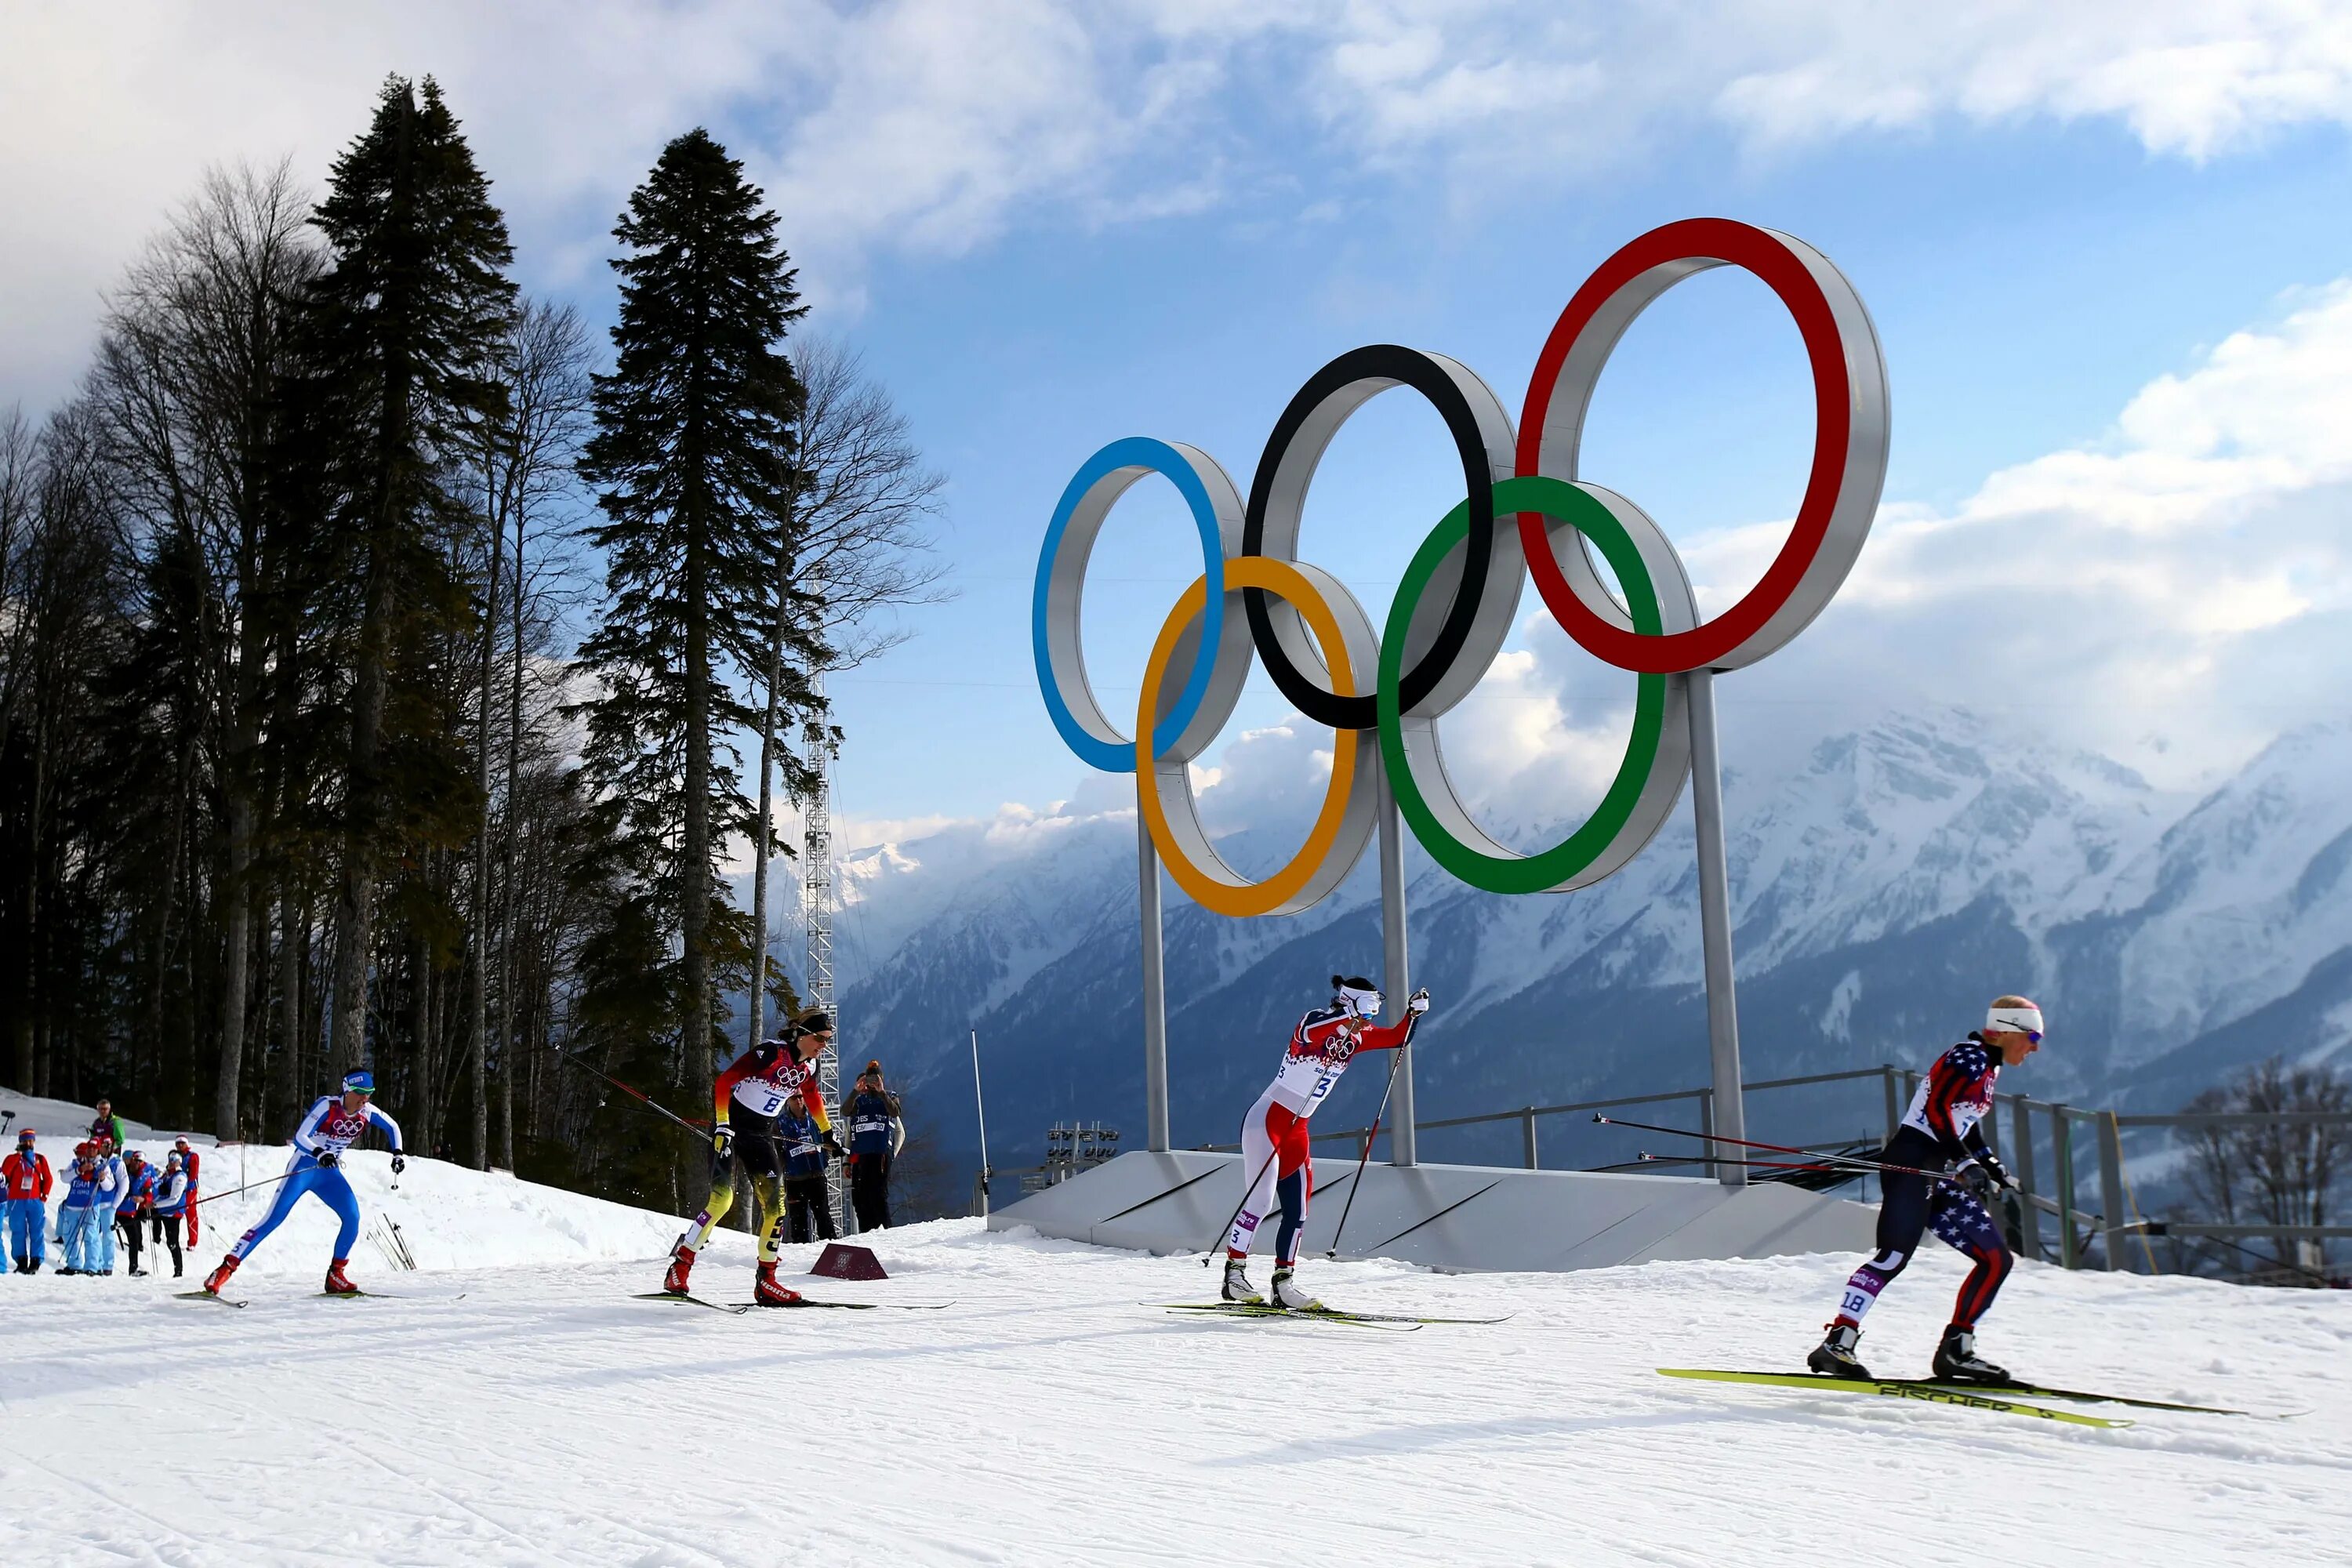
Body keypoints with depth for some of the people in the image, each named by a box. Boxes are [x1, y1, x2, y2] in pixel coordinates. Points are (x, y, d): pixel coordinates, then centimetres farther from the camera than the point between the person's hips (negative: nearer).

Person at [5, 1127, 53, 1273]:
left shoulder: (40, 1159, 13)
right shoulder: (13, 1158, 8)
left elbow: (48, 1179, 14)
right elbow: (4, 1173, -11)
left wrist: (45, 1195, 3)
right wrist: (18, 1156, -14)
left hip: (35, 1201, 1)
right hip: (17, 1201, -1)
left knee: (37, 1232, -3)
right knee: (18, 1232, -2)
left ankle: (36, 1261, -1)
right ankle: (21, 1260, 3)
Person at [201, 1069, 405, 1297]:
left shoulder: (367, 1111, -6)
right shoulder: (328, 1105, -21)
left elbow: (392, 1127, 13)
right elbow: (300, 1137, -28)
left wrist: (398, 1153, -3)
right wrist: (319, 1153, -47)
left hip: (330, 1172, 5)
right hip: (304, 1167, -5)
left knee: (353, 1217, -13)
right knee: (273, 1219, -14)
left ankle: (335, 1275, 1)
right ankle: (225, 1269, -10)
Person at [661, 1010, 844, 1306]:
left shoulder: (808, 1067, 3)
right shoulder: (771, 1052, -20)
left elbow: (813, 1098, 25)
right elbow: (725, 1081, -22)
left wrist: (828, 1134, 30)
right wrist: (722, 1126, -28)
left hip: (761, 1135, 7)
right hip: (731, 1127, -7)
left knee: (775, 1204, -3)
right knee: (721, 1198, -20)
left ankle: (766, 1282, 5)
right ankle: (679, 1271, -10)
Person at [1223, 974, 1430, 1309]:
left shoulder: (1356, 1036, 8)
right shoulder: (1315, 1021, -14)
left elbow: (1398, 1039, 12)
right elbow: (1306, 1035, -37)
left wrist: (1413, 1012, -5)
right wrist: (1345, 1018, -46)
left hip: (1297, 1130, 8)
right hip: (1267, 1120, -8)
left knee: (1297, 1211, 6)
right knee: (1261, 1199, -15)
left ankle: (1283, 1283, 13)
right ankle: (1234, 1273, -8)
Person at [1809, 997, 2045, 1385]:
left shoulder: (1987, 1066, 21)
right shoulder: (1971, 1058, -8)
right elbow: (1936, 1109, -21)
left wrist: (1989, 1165, 24)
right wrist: (1963, 1162, -26)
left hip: (1939, 1177, 10)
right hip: (1912, 1164, -10)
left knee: (1997, 1260, 6)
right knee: (1894, 1256, -21)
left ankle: (1957, 1349, 9)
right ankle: (1837, 1344, -22)